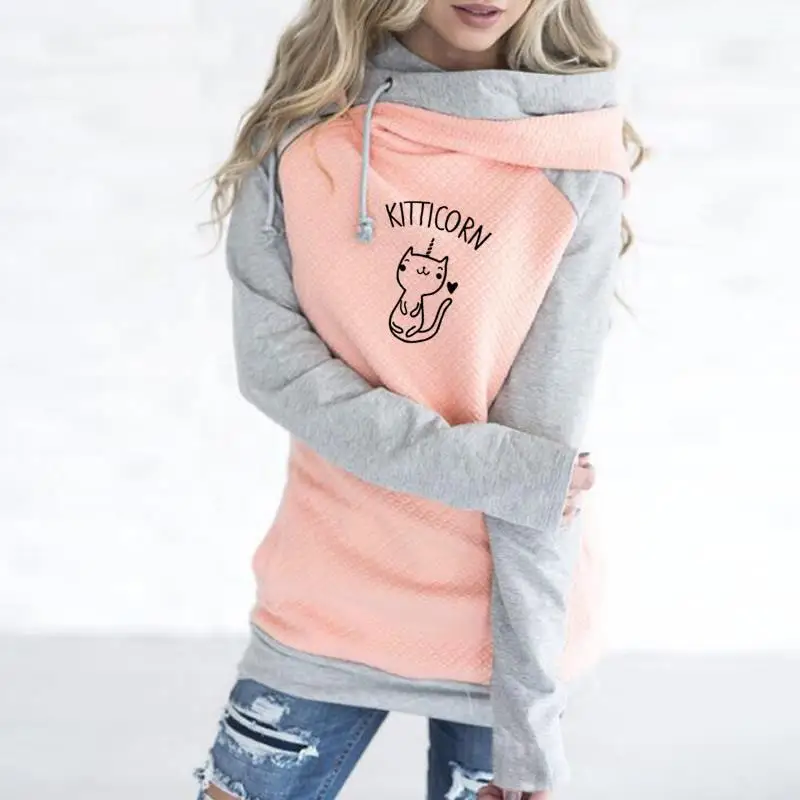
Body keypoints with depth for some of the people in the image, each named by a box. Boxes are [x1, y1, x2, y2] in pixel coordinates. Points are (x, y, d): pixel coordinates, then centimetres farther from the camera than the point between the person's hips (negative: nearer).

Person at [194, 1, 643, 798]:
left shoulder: (574, 169, -11)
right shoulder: (304, 126, -3)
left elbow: (542, 448, -13)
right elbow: (269, 358, -9)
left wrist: (529, 728, -13)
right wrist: (484, 465, -18)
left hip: (501, 622, -2)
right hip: (323, 605, 2)